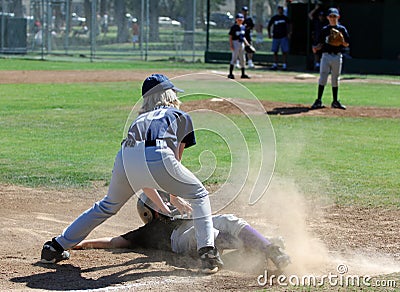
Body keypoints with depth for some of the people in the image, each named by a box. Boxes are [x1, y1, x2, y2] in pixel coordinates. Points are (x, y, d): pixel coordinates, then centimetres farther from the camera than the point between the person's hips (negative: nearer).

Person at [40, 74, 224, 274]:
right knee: (199, 195, 19)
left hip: (125, 160, 4)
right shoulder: (181, 116, 29)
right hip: (157, 158, -4)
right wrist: (174, 195, 48)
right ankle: (207, 253, 3)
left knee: (108, 206, 30)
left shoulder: (140, 119, 39)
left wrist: (162, 207, 48)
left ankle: (56, 247, 35)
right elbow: (176, 158, 33)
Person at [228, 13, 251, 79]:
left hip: (242, 43, 7)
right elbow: (230, 37, -9)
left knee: (242, 59, 10)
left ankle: (243, 74, 16)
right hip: (235, 43, -7)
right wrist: (231, 45, -17)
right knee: (234, 58, -10)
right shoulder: (233, 27, -7)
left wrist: (247, 43, 11)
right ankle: (230, 73, -9)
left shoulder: (243, 27, 12)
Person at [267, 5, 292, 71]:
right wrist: (269, 33, 4)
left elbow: (289, 25, 13)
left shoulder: (285, 18, 5)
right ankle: (275, 65, 11)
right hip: (275, 37, 1)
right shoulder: (274, 18, 6)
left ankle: (284, 65, -3)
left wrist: (289, 32, 0)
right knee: (275, 52, 4)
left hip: (283, 37, -1)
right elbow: (269, 26, 14)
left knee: (284, 52, -5)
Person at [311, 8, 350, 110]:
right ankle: (318, 101, -9)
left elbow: (347, 44, 3)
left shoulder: (342, 29, 5)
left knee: (335, 79, 8)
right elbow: (321, 44, 8)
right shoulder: (324, 30, 7)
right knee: (323, 77, -8)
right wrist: (316, 48, -12)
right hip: (326, 56, 0)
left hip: (337, 56, 0)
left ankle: (335, 101, 15)